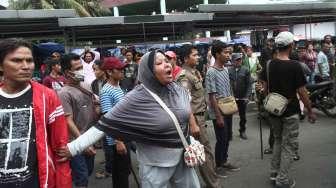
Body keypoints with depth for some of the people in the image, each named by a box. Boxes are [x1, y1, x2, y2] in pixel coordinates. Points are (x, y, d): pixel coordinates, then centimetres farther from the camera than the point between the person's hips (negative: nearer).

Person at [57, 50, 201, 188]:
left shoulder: (174, 88, -5)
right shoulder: (137, 99, -21)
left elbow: (186, 99, 19)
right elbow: (106, 124, -20)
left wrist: (192, 122, 9)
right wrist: (74, 147, -22)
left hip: (182, 157, 6)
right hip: (156, 164, -5)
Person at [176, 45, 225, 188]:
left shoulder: (195, 72, 11)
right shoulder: (184, 76, -19)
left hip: (200, 115, 9)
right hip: (195, 117, -9)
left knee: (203, 148, 20)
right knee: (205, 149, 0)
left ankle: (212, 173, 34)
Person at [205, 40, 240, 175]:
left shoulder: (225, 70, 7)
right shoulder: (211, 72, -18)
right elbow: (212, 96, -19)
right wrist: (218, 116, -18)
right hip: (218, 113, -8)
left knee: (227, 138, 17)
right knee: (221, 139, 3)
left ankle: (224, 161, 33)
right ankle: (219, 166, 20)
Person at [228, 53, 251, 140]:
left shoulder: (245, 70, -1)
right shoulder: (228, 71, -5)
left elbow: (248, 84, -2)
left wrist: (247, 96, -8)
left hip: (242, 97, 1)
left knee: (243, 116, 14)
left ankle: (242, 131, 31)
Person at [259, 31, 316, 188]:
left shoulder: (269, 65, -2)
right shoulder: (295, 66, -16)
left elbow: (265, 88, 4)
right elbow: (302, 92, -14)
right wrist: (310, 111, -3)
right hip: (290, 111, -5)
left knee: (278, 140, 21)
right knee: (289, 145, 7)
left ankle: (274, 173, 27)